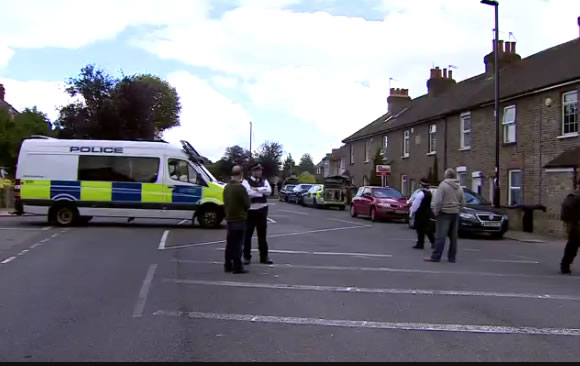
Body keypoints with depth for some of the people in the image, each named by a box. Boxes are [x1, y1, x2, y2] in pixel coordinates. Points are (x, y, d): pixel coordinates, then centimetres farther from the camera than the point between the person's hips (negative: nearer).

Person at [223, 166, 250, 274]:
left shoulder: (227, 187, 9)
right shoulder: (240, 187, -17)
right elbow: (247, 204, -13)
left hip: (229, 218, 8)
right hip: (239, 219, -8)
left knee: (230, 243, 14)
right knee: (238, 243, -4)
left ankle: (228, 265, 19)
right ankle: (237, 267, -2)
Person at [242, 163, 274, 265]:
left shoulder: (264, 181, 8)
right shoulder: (246, 181, -4)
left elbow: (269, 190, -10)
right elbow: (248, 192, -21)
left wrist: (256, 189, -18)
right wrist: (262, 192, -14)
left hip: (262, 210, 4)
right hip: (250, 210, -3)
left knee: (262, 234, 11)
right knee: (248, 234, 4)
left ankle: (264, 256, 19)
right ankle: (247, 257, 14)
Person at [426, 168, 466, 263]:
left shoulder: (443, 185, -10)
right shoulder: (459, 187, 10)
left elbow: (438, 200, -15)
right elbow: (463, 203, 10)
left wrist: (436, 211, -5)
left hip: (445, 213, -6)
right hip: (455, 213, 6)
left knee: (440, 236, -7)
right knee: (453, 237, 10)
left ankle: (436, 256, -9)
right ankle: (452, 257, 13)